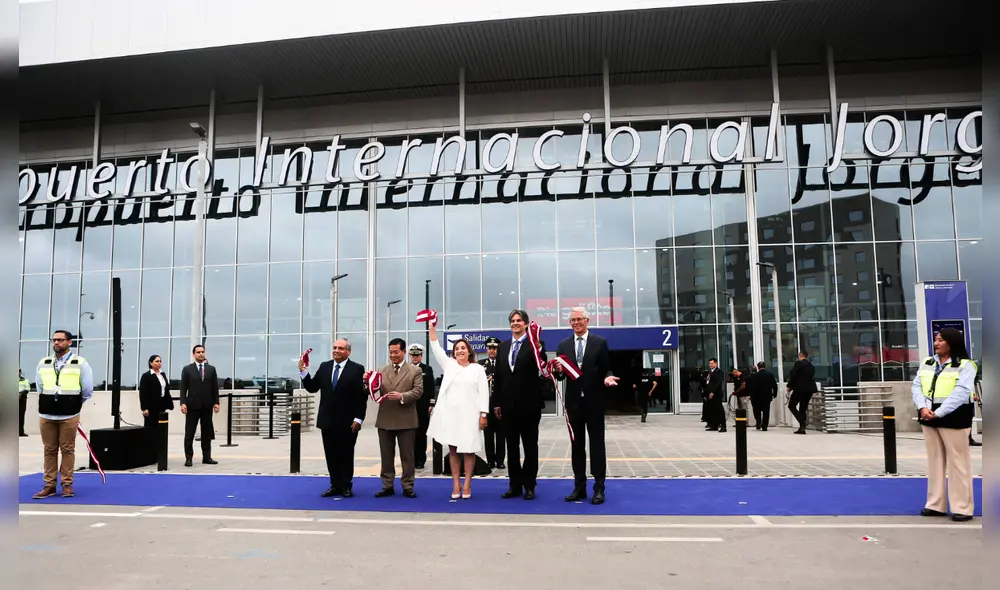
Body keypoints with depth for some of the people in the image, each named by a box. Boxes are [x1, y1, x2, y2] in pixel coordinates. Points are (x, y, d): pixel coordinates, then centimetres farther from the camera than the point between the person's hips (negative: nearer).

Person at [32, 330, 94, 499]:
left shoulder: (80, 363, -2)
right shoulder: (43, 363, 9)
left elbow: (87, 390, 2)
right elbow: (40, 388, 19)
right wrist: (50, 402, 15)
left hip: (69, 416, -3)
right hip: (46, 415, 3)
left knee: (68, 450, 2)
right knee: (49, 450, 7)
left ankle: (67, 484, 9)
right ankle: (49, 485, 13)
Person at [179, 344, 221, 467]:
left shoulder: (211, 369, 9)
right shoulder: (187, 369, 2)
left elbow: (215, 387, 7)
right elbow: (183, 388, -2)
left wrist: (216, 402, 0)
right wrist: (183, 403, -12)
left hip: (207, 406, 2)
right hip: (192, 405, -2)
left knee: (207, 433, 7)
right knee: (189, 433, 0)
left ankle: (206, 457, 13)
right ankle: (189, 458, 5)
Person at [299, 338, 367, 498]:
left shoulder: (357, 369, -7)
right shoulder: (324, 367, 7)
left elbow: (362, 396, -10)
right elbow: (312, 388, 6)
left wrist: (358, 419, -15)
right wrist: (304, 372, -8)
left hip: (347, 422, -4)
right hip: (328, 420, 4)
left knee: (346, 455, 8)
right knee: (331, 455, 9)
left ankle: (346, 486, 19)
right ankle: (335, 485, 19)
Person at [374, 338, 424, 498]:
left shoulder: (415, 370, 1)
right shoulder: (382, 371, 10)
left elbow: (418, 391, -10)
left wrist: (402, 396, -25)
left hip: (406, 420, -3)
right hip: (385, 420, 3)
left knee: (407, 456, 5)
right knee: (386, 456, 10)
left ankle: (407, 487, 14)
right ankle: (387, 486, 20)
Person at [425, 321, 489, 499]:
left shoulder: (478, 369, 4)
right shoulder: (449, 365, 11)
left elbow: (483, 393, 0)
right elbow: (436, 348, 3)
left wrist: (483, 415, -7)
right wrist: (432, 327, -5)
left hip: (469, 415, -2)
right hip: (450, 414, 2)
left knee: (468, 450, 2)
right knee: (453, 449, 6)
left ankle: (467, 485, 11)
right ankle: (456, 485, 13)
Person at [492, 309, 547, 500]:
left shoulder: (535, 345, -5)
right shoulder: (503, 346, 11)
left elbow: (542, 372, -19)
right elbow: (498, 376, 11)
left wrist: (538, 350, -34)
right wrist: (497, 403, 8)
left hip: (529, 404, -4)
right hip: (508, 405, 5)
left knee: (530, 446, 7)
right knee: (512, 447, 10)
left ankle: (529, 486, 15)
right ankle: (515, 485, 19)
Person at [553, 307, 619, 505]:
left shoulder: (600, 342, 0)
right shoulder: (563, 345, 8)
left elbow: (606, 369, 1)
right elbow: (561, 375, 7)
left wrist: (607, 378, -20)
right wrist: (558, 370, -15)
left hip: (594, 401, -3)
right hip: (573, 401, 3)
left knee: (597, 444, 2)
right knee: (577, 445, 8)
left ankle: (599, 488, 8)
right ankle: (579, 487, 16)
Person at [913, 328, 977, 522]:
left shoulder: (965, 365, -5)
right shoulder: (927, 363, 12)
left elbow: (961, 392, -16)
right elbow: (916, 386, 4)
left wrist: (939, 412, -23)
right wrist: (922, 407, -14)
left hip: (954, 418, -5)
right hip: (929, 418, 6)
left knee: (958, 462, 0)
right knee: (935, 461, 11)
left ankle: (962, 507, 8)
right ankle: (935, 504, 19)